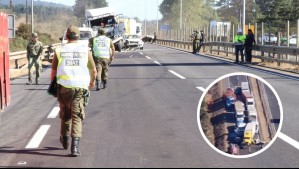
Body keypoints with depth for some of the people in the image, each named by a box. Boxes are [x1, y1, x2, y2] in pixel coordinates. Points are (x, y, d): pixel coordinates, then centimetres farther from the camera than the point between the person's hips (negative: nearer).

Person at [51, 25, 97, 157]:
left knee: (65, 115, 21)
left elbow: (53, 71, 5)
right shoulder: (85, 51, 3)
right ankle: (75, 146, -12)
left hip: (64, 87, 1)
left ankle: (65, 139, 37)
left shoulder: (59, 51, 3)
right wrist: (92, 81, 33)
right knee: (77, 117, 1)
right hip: (80, 88, -1)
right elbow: (93, 70, 12)